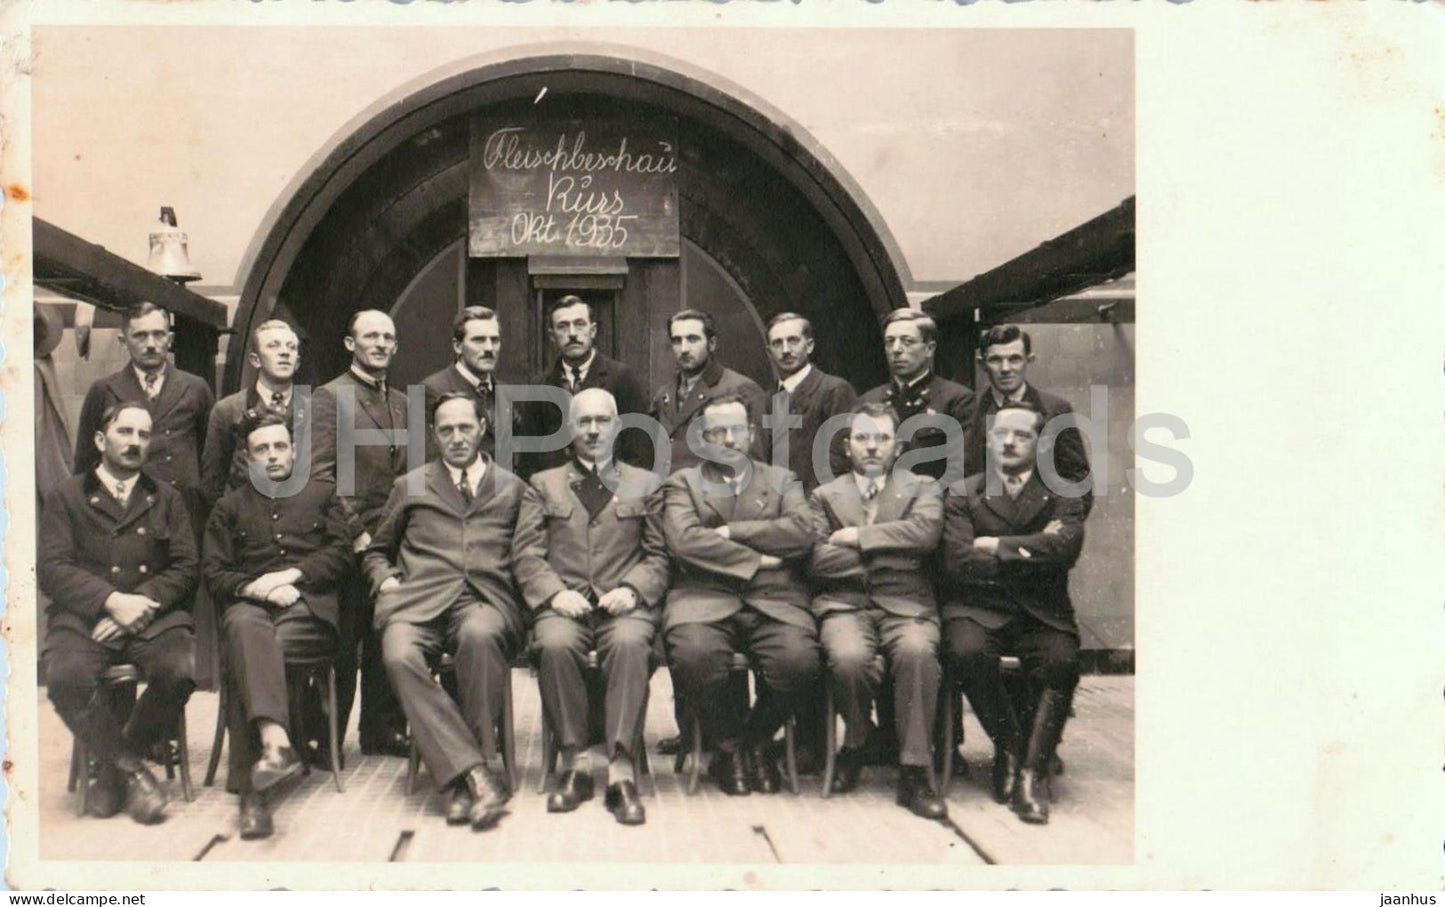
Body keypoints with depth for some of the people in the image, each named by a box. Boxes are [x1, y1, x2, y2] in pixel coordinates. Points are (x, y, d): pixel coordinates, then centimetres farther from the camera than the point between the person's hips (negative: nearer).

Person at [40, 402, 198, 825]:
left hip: (154, 616, 1)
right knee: (67, 678, -32)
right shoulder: (67, 497, 13)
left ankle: (113, 769, -4)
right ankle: (132, 771, -9)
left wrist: (142, 602, -10)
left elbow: (185, 567, 7)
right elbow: (51, 568, -1)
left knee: (179, 671, -29)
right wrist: (112, 600, -14)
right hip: (83, 616, -1)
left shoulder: (166, 498, 18)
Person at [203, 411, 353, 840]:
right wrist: (253, 587, -6)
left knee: (245, 658, -32)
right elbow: (214, 573, 15)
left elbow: (341, 552, 11)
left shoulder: (322, 493, 24)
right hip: (250, 601, 1)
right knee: (246, 628, -39)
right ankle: (275, 740, -55)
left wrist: (292, 574, -5)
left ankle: (249, 785, -40)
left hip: (308, 604, -1)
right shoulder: (230, 506, 26)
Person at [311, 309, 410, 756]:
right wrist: (355, 533, -15)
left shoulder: (401, 403, 17)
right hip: (350, 544, -6)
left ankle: (384, 731, 21)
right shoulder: (329, 397, -4)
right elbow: (320, 475, -11)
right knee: (341, 646, 1)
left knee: (387, 643, 11)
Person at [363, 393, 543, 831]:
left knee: (479, 636, -38)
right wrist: (386, 579, 10)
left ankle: (463, 780, -31)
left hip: (486, 601, -1)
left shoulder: (512, 488, 23)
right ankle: (477, 776, -37)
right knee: (399, 655, -34)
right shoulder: (409, 487, 26)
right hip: (420, 600, 1)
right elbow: (376, 552, 31)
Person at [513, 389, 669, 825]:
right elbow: (528, 553, 10)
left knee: (629, 644, -34)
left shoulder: (645, 484, 21)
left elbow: (658, 555, 12)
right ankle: (574, 764, -20)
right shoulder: (544, 484, 22)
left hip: (624, 602, -1)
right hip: (564, 601, 1)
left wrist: (632, 590, -8)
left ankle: (622, 771, -33)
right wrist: (555, 593, -9)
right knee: (555, 644, -33)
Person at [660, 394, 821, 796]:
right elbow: (685, 541, -3)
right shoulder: (682, 483, 17)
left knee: (799, 660, -29)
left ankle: (756, 738, 5)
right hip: (704, 596, -1)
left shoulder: (781, 480, 22)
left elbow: (802, 532, 2)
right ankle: (727, 747, -1)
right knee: (693, 657, -33)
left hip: (773, 598, 1)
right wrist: (757, 560, -5)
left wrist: (731, 531, -3)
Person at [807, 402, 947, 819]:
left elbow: (926, 532, -7)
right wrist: (892, 551, -1)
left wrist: (857, 536, -5)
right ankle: (855, 743, 0)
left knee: (916, 652, -34)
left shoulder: (921, 489, 17)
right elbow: (817, 558, 0)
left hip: (905, 603, 0)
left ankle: (915, 773, -20)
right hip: (845, 604, 0)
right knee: (848, 657, -32)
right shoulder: (824, 496, 18)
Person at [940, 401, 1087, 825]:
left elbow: (1065, 547, -10)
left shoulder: (1062, 497, 12)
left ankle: (1032, 771, -13)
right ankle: (1007, 745, -6)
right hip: (979, 608, 0)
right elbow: (958, 562, -6)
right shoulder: (962, 494, 10)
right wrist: (1029, 551, -5)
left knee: (1062, 661, -30)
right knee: (966, 652, -32)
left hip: (1042, 614, 1)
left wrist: (998, 545, -7)